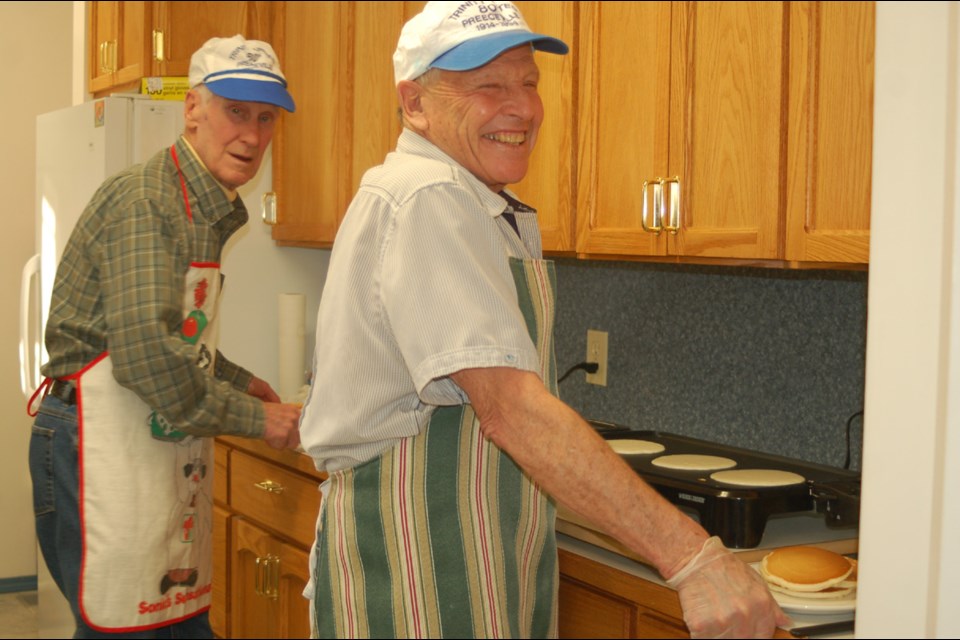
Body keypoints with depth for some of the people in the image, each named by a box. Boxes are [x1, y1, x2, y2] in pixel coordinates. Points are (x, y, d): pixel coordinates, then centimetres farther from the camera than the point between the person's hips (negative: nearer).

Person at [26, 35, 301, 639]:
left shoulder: (210, 211, 15)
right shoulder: (145, 199, -15)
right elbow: (146, 352, -25)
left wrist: (238, 381, 16)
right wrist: (255, 418, -16)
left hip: (164, 447, 9)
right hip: (102, 445, -9)